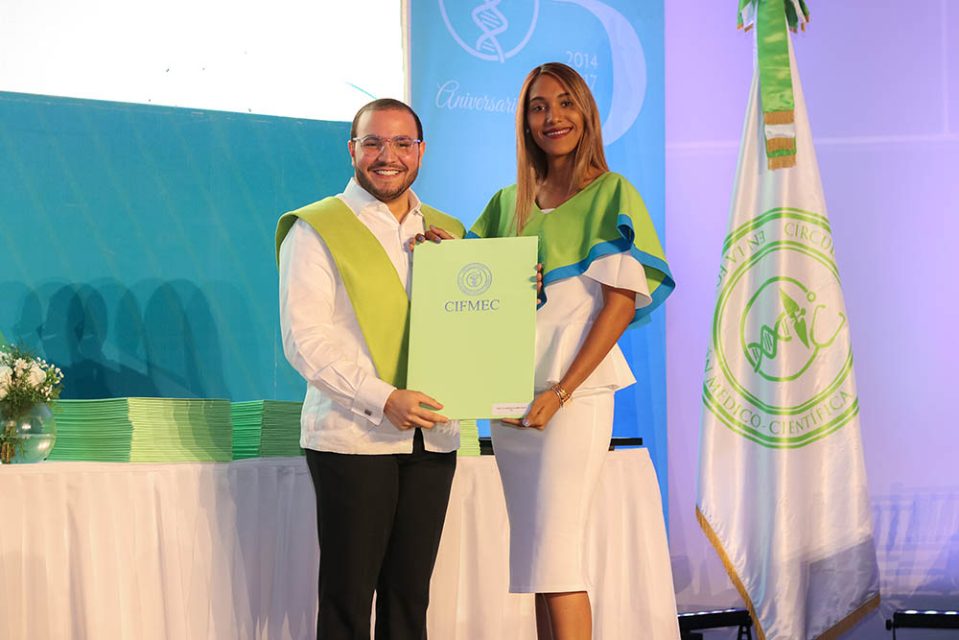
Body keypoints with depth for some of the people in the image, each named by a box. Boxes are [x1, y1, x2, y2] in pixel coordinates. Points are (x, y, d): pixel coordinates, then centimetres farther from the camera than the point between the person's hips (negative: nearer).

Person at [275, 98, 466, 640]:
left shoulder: (448, 231, 16)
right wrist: (382, 398, -19)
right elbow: (306, 338, -9)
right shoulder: (316, 230, 0)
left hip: (431, 434, 5)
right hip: (353, 437, -5)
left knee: (410, 595, 8)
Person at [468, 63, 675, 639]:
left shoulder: (612, 194, -1)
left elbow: (621, 302, -8)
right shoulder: (509, 202, 16)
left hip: (575, 392, -6)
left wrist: (561, 390, -16)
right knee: (534, 554, 7)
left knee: (555, 552, -12)